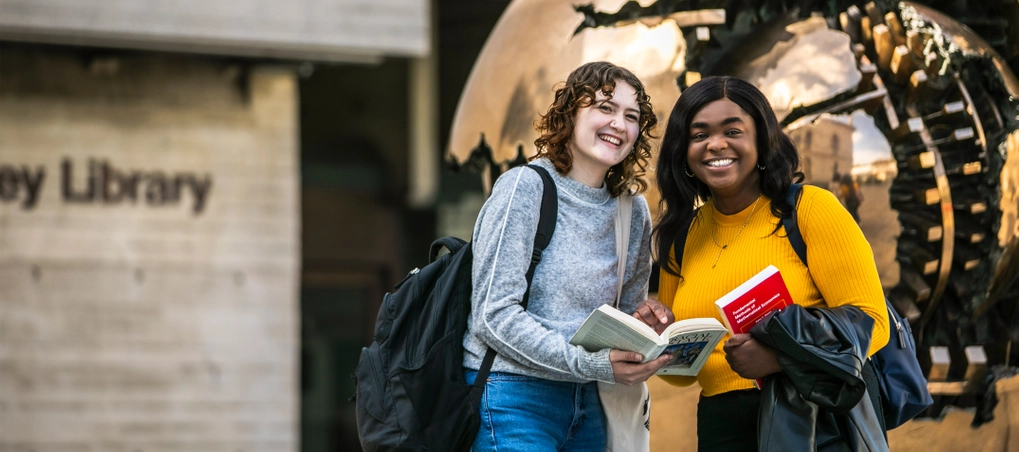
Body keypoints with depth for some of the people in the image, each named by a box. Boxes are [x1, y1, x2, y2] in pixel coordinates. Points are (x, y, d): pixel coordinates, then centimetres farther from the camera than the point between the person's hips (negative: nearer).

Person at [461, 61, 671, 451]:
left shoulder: (633, 212, 10)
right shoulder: (525, 187, -9)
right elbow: (494, 315, -15)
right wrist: (590, 363, -24)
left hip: (585, 403, 7)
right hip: (514, 400, -7)